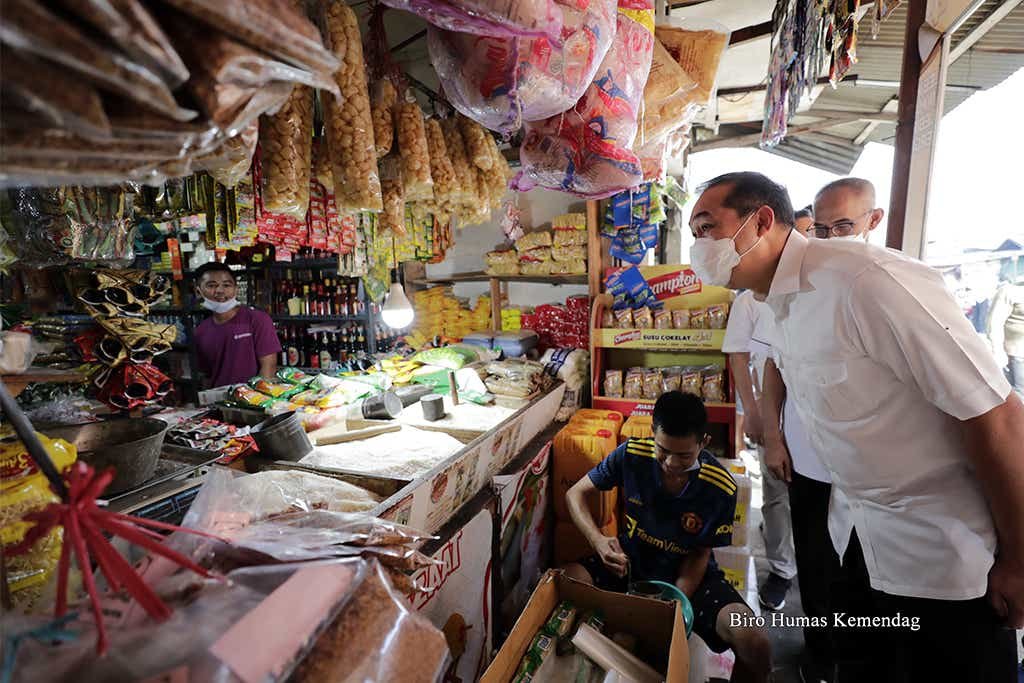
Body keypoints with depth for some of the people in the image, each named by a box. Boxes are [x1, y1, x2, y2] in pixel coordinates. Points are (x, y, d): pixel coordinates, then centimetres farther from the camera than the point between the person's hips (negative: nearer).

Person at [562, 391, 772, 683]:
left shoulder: (720, 488, -21)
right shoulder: (632, 454, -19)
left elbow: (699, 555, -9)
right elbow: (576, 493, -9)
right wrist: (598, 541, -28)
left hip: (689, 574, -1)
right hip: (630, 561, 1)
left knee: (755, 645, -27)